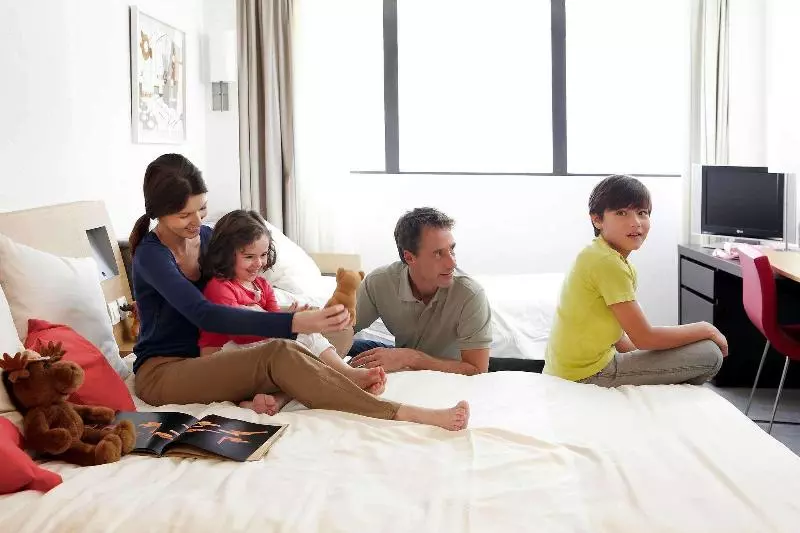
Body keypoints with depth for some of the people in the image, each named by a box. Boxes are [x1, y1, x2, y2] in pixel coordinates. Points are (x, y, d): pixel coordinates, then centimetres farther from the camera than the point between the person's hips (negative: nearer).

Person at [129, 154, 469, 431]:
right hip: (160, 372, -8)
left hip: (202, 360, 8)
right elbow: (204, 315, -31)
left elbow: (234, 297, 6)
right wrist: (295, 323, -43)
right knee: (279, 354, -30)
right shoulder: (151, 254, -16)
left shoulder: (208, 236, 5)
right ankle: (401, 415, -37)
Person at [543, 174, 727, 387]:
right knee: (709, 355, -9)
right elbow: (644, 338, -17)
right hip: (588, 373, -10)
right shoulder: (608, 263, -20)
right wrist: (705, 329, -5)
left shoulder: (599, 254, 9)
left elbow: (615, 334, 10)